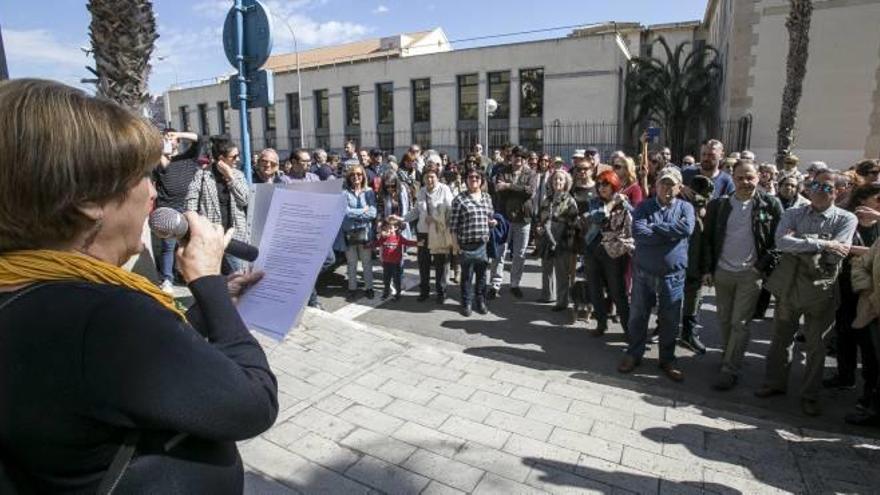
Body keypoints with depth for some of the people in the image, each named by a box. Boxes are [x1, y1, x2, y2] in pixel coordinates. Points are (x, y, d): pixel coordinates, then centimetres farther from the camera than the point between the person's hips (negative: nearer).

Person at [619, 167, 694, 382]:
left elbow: (687, 228, -20)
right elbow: (638, 232, -17)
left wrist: (654, 227, -15)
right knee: (638, 316, 12)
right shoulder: (644, 207, 0)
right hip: (643, 272, 0)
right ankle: (633, 354, 29)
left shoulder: (685, 207, 2)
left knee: (670, 320, 11)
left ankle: (667, 360, 29)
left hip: (673, 275, 0)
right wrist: (670, 233, -16)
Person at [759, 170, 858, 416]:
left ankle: (810, 394, 26)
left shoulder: (846, 219, -3)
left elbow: (835, 255, -17)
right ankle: (775, 382, 31)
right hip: (789, 285, 2)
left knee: (816, 344, 10)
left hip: (821, 289, -2)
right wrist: (822, 243, -22)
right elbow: (781, 242, -17)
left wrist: (800, 243, -15)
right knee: (781, 337, 14)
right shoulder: (793, 214, 2)